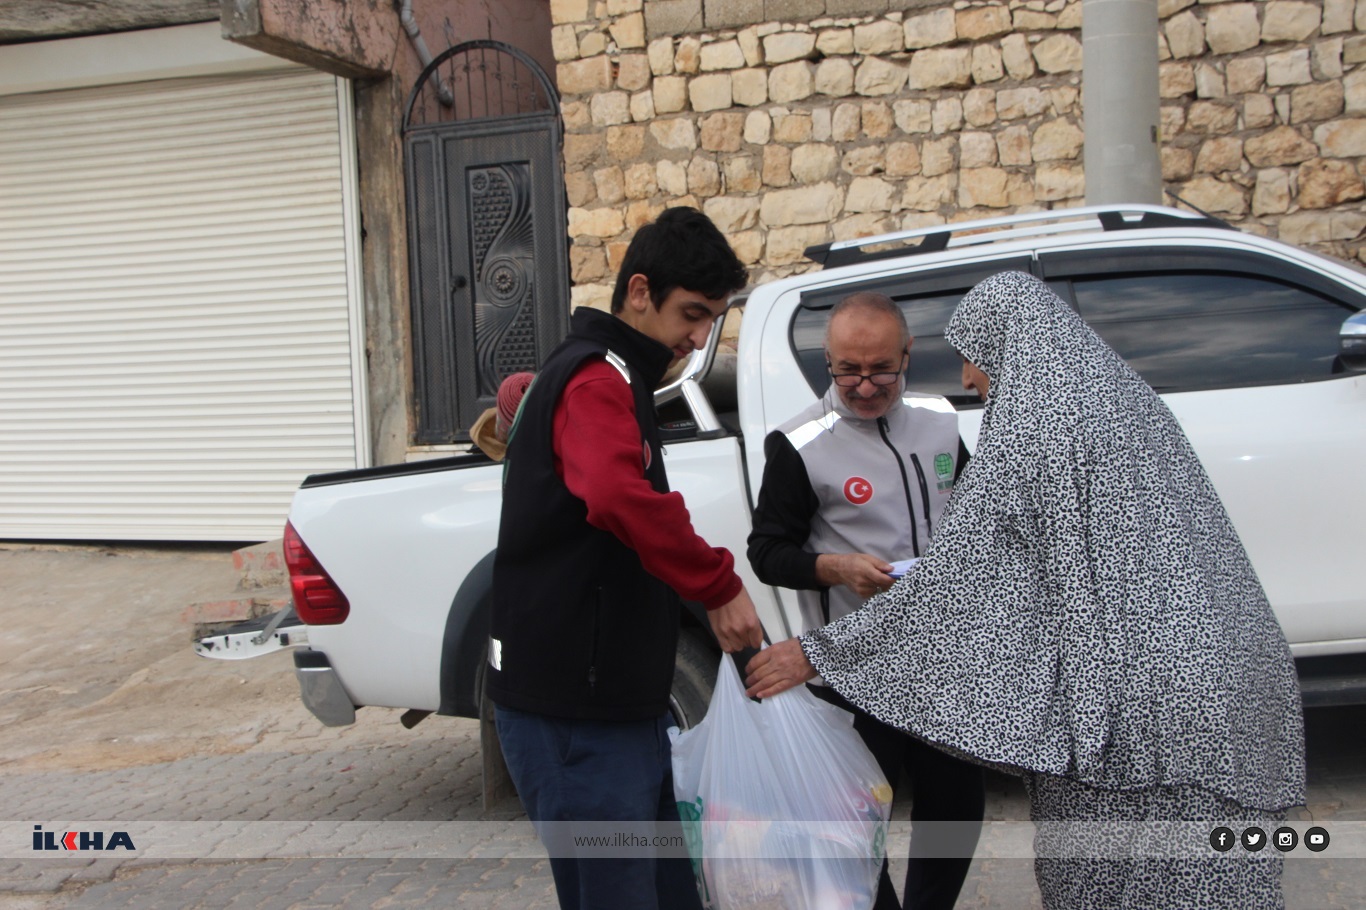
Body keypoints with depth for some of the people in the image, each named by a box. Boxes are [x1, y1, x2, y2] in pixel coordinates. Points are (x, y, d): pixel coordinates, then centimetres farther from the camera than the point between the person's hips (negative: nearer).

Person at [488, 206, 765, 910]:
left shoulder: (614, 377, 19)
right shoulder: (597, 380, -16)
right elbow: (622, 498, -36)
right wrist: (719, 586, -26)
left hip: (612, 698, 10)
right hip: (572, 711, -10)